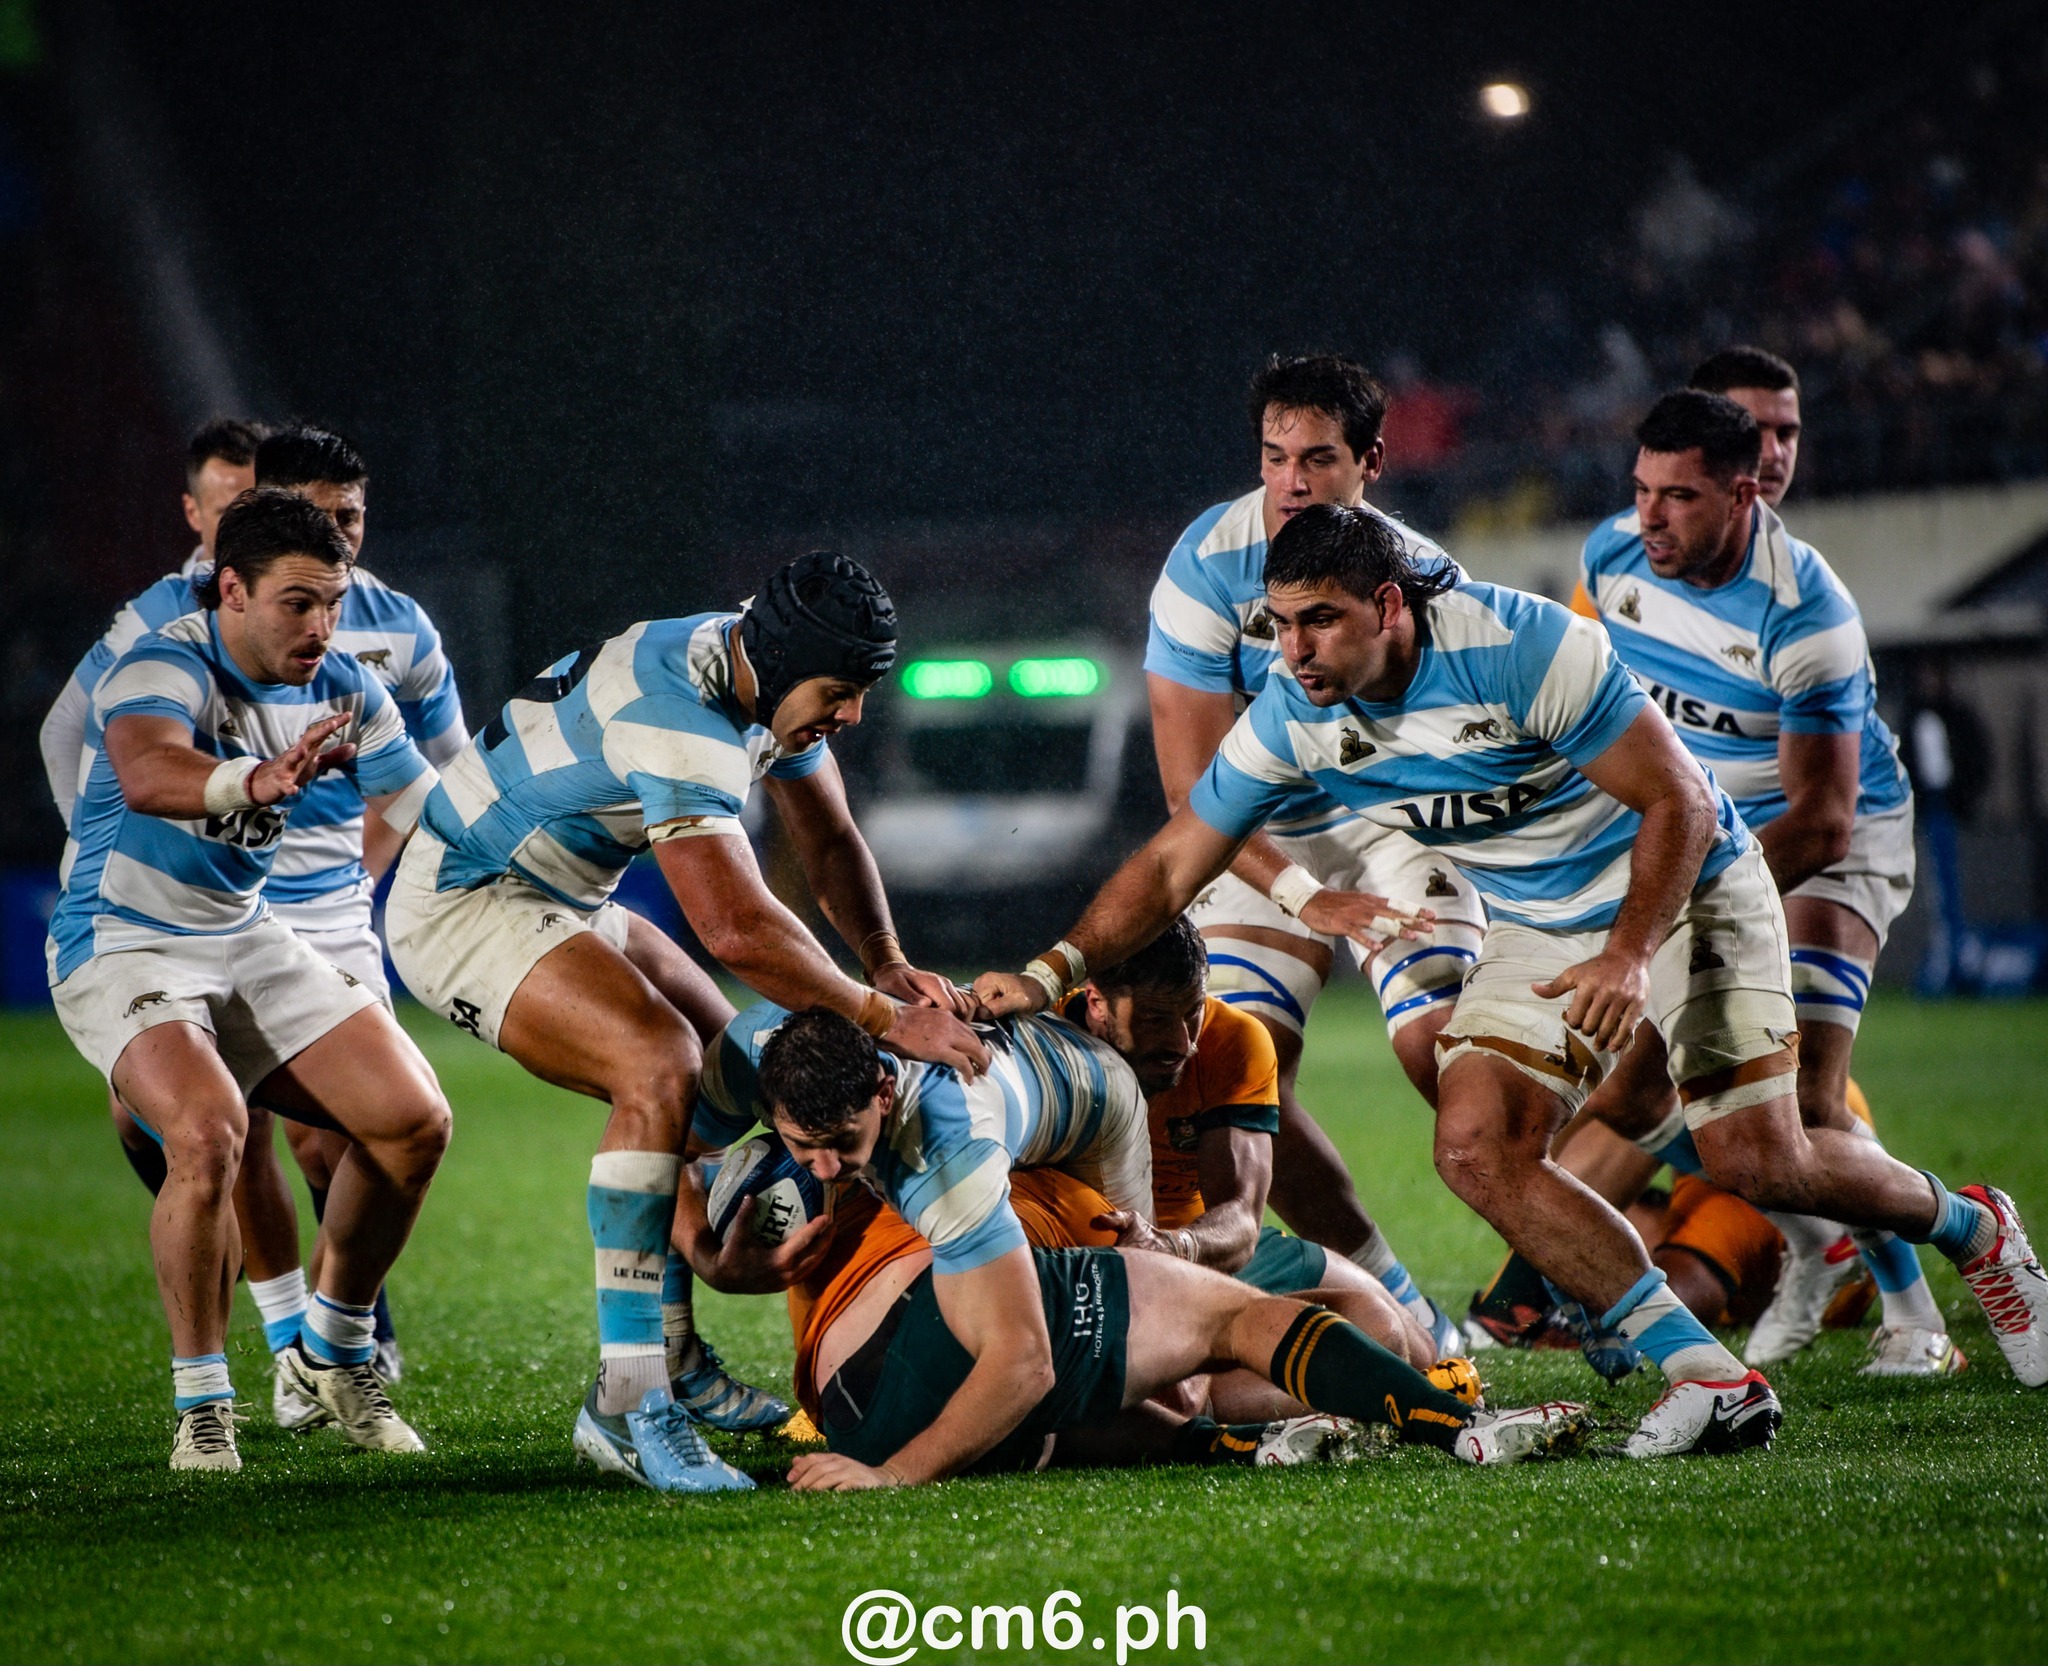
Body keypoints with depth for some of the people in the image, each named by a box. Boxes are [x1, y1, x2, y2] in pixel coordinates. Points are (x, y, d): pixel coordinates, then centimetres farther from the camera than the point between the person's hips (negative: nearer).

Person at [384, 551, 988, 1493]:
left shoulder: (772, 678, -2)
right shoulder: (680, 716, -33)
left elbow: (827, 838, 11)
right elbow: (738, 930, -40)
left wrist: (886, 961, -7)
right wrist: (886, 1019, -34)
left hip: (562, 903, 11)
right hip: (461, 904, -11)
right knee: (661, 1066, -28)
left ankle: (670, 1356, 24)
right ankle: (627, 1400, -32)